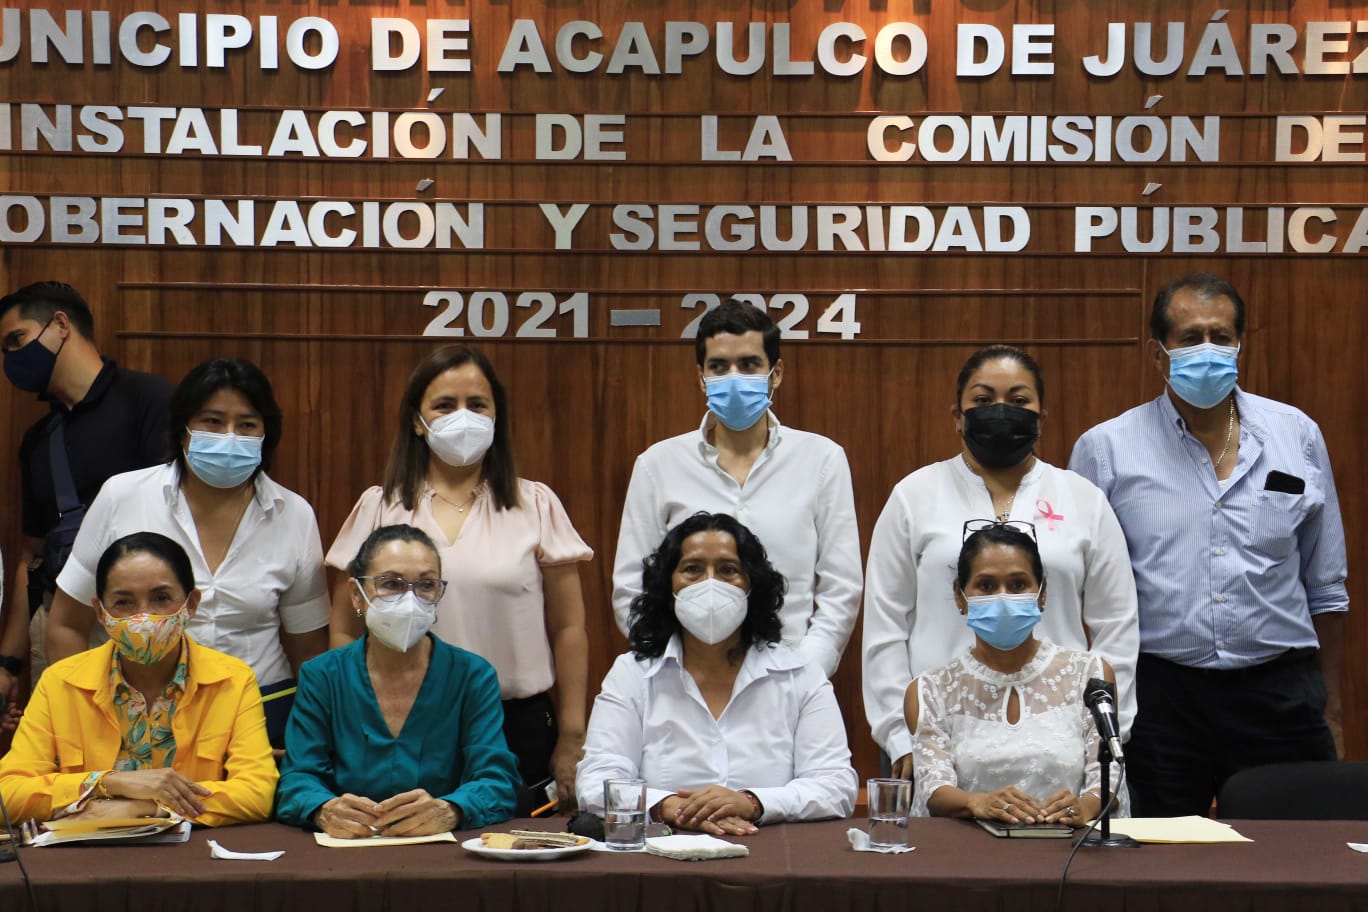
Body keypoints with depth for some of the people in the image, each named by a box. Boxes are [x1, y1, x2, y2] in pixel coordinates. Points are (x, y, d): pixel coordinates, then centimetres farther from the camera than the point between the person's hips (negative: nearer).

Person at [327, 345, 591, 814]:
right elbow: (346, 633, 9)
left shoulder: (536, 506, 5)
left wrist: (571, 740, 1)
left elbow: (568, 629, 5)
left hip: (517, 727, 0)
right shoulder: (378, 509, 7)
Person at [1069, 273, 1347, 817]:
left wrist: (1329, 698, 13)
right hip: (1159, 696, -1)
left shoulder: (1297, 436, 8)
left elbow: (1325, 584, 14)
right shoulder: (1105, 450, 1)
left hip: (1280, 694, 2)